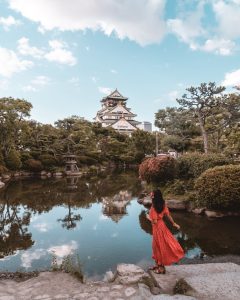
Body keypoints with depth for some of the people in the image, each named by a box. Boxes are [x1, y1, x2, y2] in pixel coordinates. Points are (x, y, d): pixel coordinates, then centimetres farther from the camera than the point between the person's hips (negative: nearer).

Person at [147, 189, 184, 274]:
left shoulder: (153, 207, -26)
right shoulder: (163, 205, -3)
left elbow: (154, 221, -24)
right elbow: (168, 215, 4)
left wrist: (148, 217, -6)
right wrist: (174, 223, 16)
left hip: (157, 227, -7)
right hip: (162, 225, 7)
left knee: (160, 246, 7)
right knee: (158, 246, 20)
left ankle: (161, 268, 22)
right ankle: (158, 264, 33)